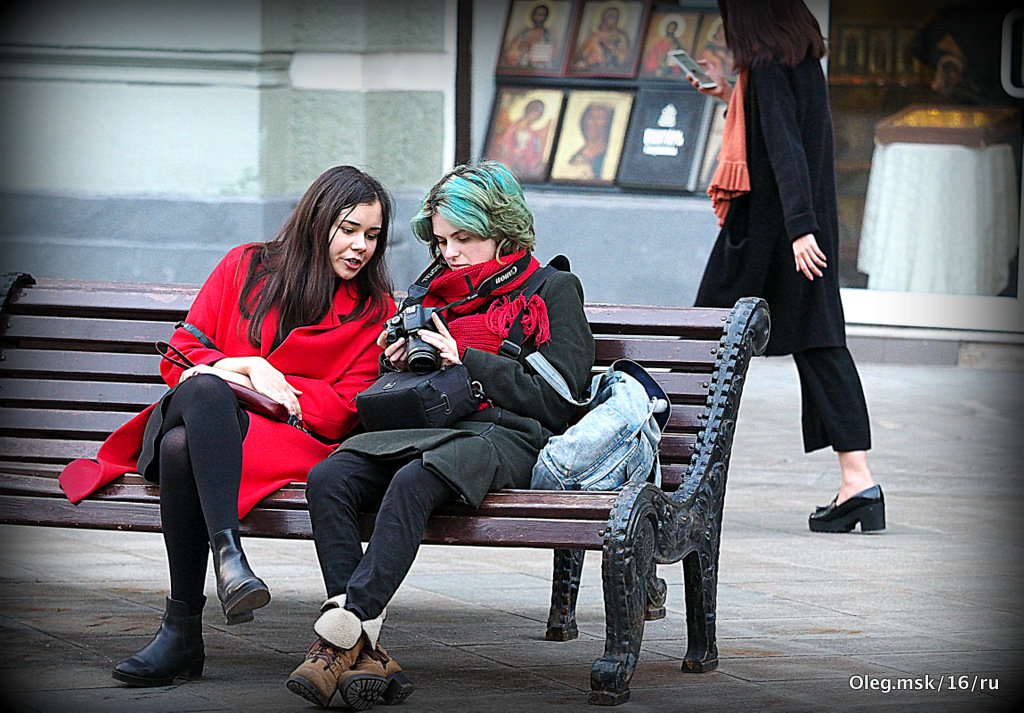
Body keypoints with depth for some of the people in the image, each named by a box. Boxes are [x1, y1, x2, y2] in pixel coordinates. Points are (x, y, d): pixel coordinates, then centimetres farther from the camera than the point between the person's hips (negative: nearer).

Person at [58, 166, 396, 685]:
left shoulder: (376, 312, 13)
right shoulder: (245, 267, 16)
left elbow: (346, 409, 3)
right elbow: (181, 355, 13)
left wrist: (267, 383, -10)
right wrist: (241, 368, -8)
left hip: (291, 439, -2)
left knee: (183, 447, -36)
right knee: (203, 391, -39)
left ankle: (183, 629, -43)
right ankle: (228, 554, -53)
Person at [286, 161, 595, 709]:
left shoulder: (554, 291, 11)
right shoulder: (434, 294, 28)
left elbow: (556, 397, -1)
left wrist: (466, 360, -5)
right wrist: (397, 365, 8)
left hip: (505, 435, -6)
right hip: (422, 431, 6)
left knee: (413, 482, -38)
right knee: (328, 480, -26)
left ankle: (339, 636, -42)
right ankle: (365, 651, -35)